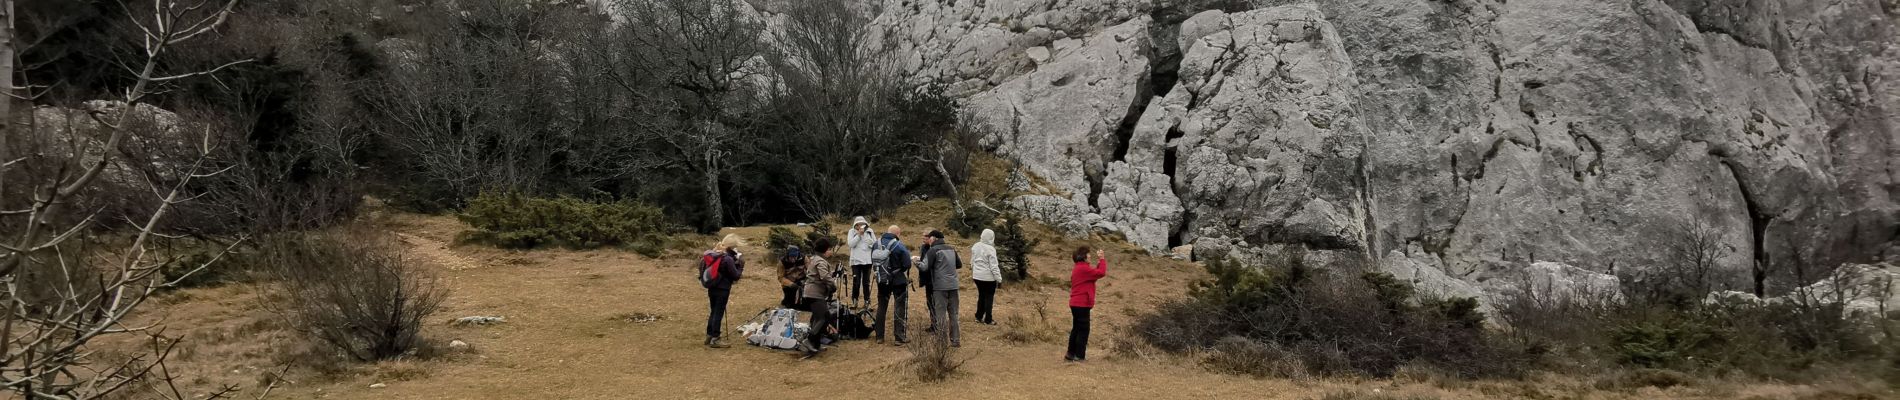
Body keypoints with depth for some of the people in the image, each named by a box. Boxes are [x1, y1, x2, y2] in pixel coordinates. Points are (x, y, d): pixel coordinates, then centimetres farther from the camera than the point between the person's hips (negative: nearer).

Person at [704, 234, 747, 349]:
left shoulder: (715, 255, 5)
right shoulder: (728, 259, -20)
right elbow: (736, 276, -15)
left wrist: (735, 263, 6)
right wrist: (740, 265, -3)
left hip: (712, 288, 8)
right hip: (722, 290, -8)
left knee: (713, 312, 19)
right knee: (719, 313, 0)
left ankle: (709, 336, 25)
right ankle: (715, 339, 3)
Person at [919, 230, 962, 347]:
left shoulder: (933, 250, -8)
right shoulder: (952, 248, 13)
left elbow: (925, 267, -14)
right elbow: (959, 265, 20)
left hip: (940, 287, -6)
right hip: (953, 285, 6)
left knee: (940, 314, -1)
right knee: (953, 314, 12)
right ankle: (956, 340, 15)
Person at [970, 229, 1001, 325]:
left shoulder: (975, 247, 1)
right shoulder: (990, 249, -19)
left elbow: (972, 262, 12)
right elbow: (994, 266, -17)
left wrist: (972, 273, 25)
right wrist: (999, 279, -10)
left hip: (977, 276, 6)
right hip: (988, 277, -6)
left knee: (981, 295, 19)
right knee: (989, 297, 5)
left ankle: (979, 317, 24)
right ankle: (988, 319, 9)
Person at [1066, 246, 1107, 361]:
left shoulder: (1078, 268, 17)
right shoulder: (1083, 268, -17)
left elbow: (1094, 274, 17)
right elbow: (1101, 273, -20)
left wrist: (1098, 263, 8)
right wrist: (1102, 259, -9)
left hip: (1076, 304, 10)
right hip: (1082, 304, -10)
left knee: (1077, 328, 17)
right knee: (1083, 330, -5)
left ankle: (1071, 354, 21)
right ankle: (1079, 356, -3)